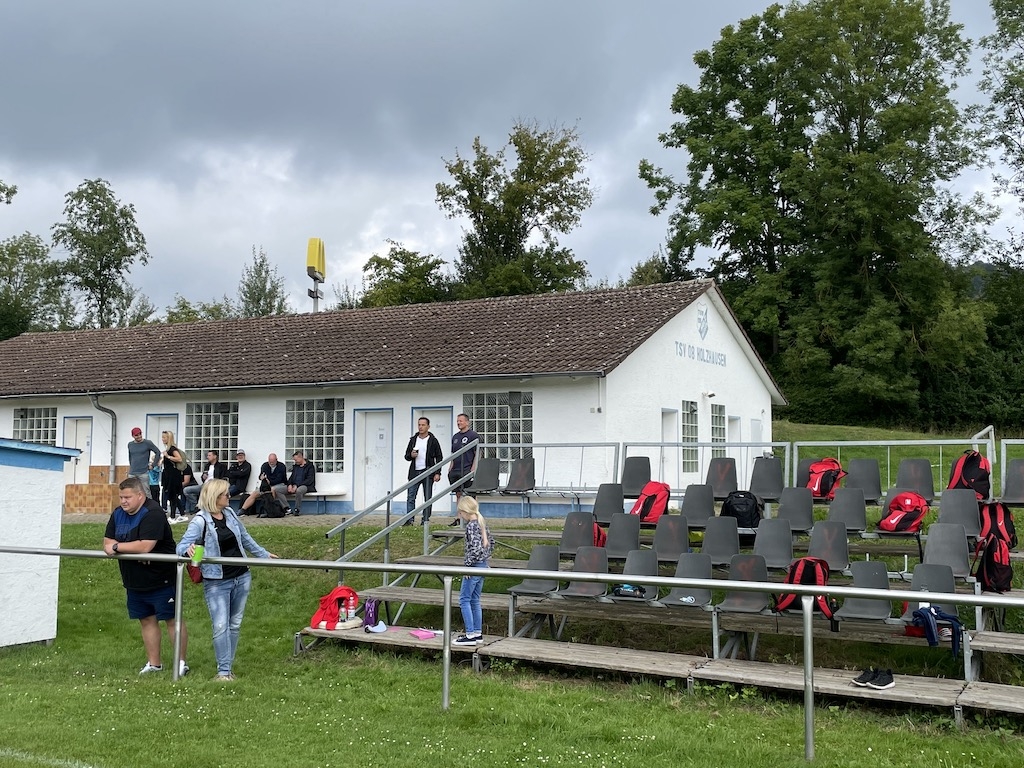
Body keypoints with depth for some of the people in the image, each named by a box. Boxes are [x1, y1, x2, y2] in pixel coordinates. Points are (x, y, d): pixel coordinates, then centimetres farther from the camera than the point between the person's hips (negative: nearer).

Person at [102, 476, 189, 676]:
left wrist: (117, 547, -18)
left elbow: (145, 546, -29)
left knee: (172, 620, 0)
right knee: (147, 620, 14)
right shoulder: (118, 514, 6)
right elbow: (107, 541, 2)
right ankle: (154, 663, 23)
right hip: (135, 582, 8)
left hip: (161, 580, -8)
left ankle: (181, 662, 7)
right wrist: (132, 551, -15)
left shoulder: (152, 514, -20)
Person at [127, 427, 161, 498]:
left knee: (146, 492, -8)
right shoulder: (130, 444, 11)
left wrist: (153, 465, -1)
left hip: (144, 473, -4)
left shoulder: (148, 443, -2)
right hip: (132, 473, 4)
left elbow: (158, 452, 1)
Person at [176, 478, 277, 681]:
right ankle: (223, 671, -2)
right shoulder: (200, 521, -14)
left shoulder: (229, 513, 6)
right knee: (221, 626, -11)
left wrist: (264, 554, 29)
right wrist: (188, 550, -46)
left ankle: (228, 667, 21)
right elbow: (181, 546, -22)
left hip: (241, 577, 6)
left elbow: (245, 537, 21)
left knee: (235, 625, 10)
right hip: (216, 582, -6)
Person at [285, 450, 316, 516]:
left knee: (299, 490, -43)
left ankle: (297, 510, -23)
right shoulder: (295, 466, 20)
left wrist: (297, 486, -19)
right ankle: (287, 509, -24)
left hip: (306, 486, -6)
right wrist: (290, 485, -4)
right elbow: (291, 478, 21)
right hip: (294, 486, 6)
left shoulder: (310, 466, -2)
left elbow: (310, 480, -11)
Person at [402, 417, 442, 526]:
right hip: (414, 472, 3)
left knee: (428, 498, 2)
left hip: (428, 472, -3)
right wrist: (411, 455, -7)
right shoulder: (413, 439, 12)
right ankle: (409, 520, -2)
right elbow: (407, 456, 17)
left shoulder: (433, 440, 1)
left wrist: (437, 473, -7)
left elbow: (439, 457, 2)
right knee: (410, 497, -3)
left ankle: (425, 520, 8)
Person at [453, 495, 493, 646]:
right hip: (483, 566, 9)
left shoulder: (471, 525, -17)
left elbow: (476, 548, -26)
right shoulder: (482, 523, 11)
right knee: (475, 600, 15)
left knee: (464, 600, -4)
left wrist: (468, 564, -19)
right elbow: (490, 544, 18)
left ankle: (470, 635, -6)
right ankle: (478, 633, 18)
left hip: (474, 566, -9)